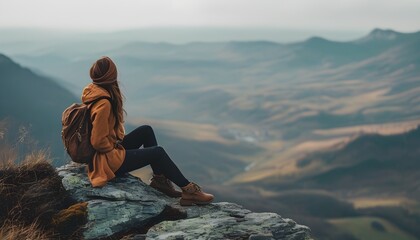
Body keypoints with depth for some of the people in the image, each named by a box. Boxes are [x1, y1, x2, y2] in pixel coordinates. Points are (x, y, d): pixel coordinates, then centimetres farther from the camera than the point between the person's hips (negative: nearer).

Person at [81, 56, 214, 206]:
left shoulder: (93, 90, 1)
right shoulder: (103, 103, -28)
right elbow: (98, 142, -28)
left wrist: (118, 139, 9)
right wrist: (115, 147, -10)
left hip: (110, 147, 10)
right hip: (108, 160, -10)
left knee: (146, 131, 14)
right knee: (158, 152, -2)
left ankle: (159, 179, 16)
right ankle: (188, 190, 7)